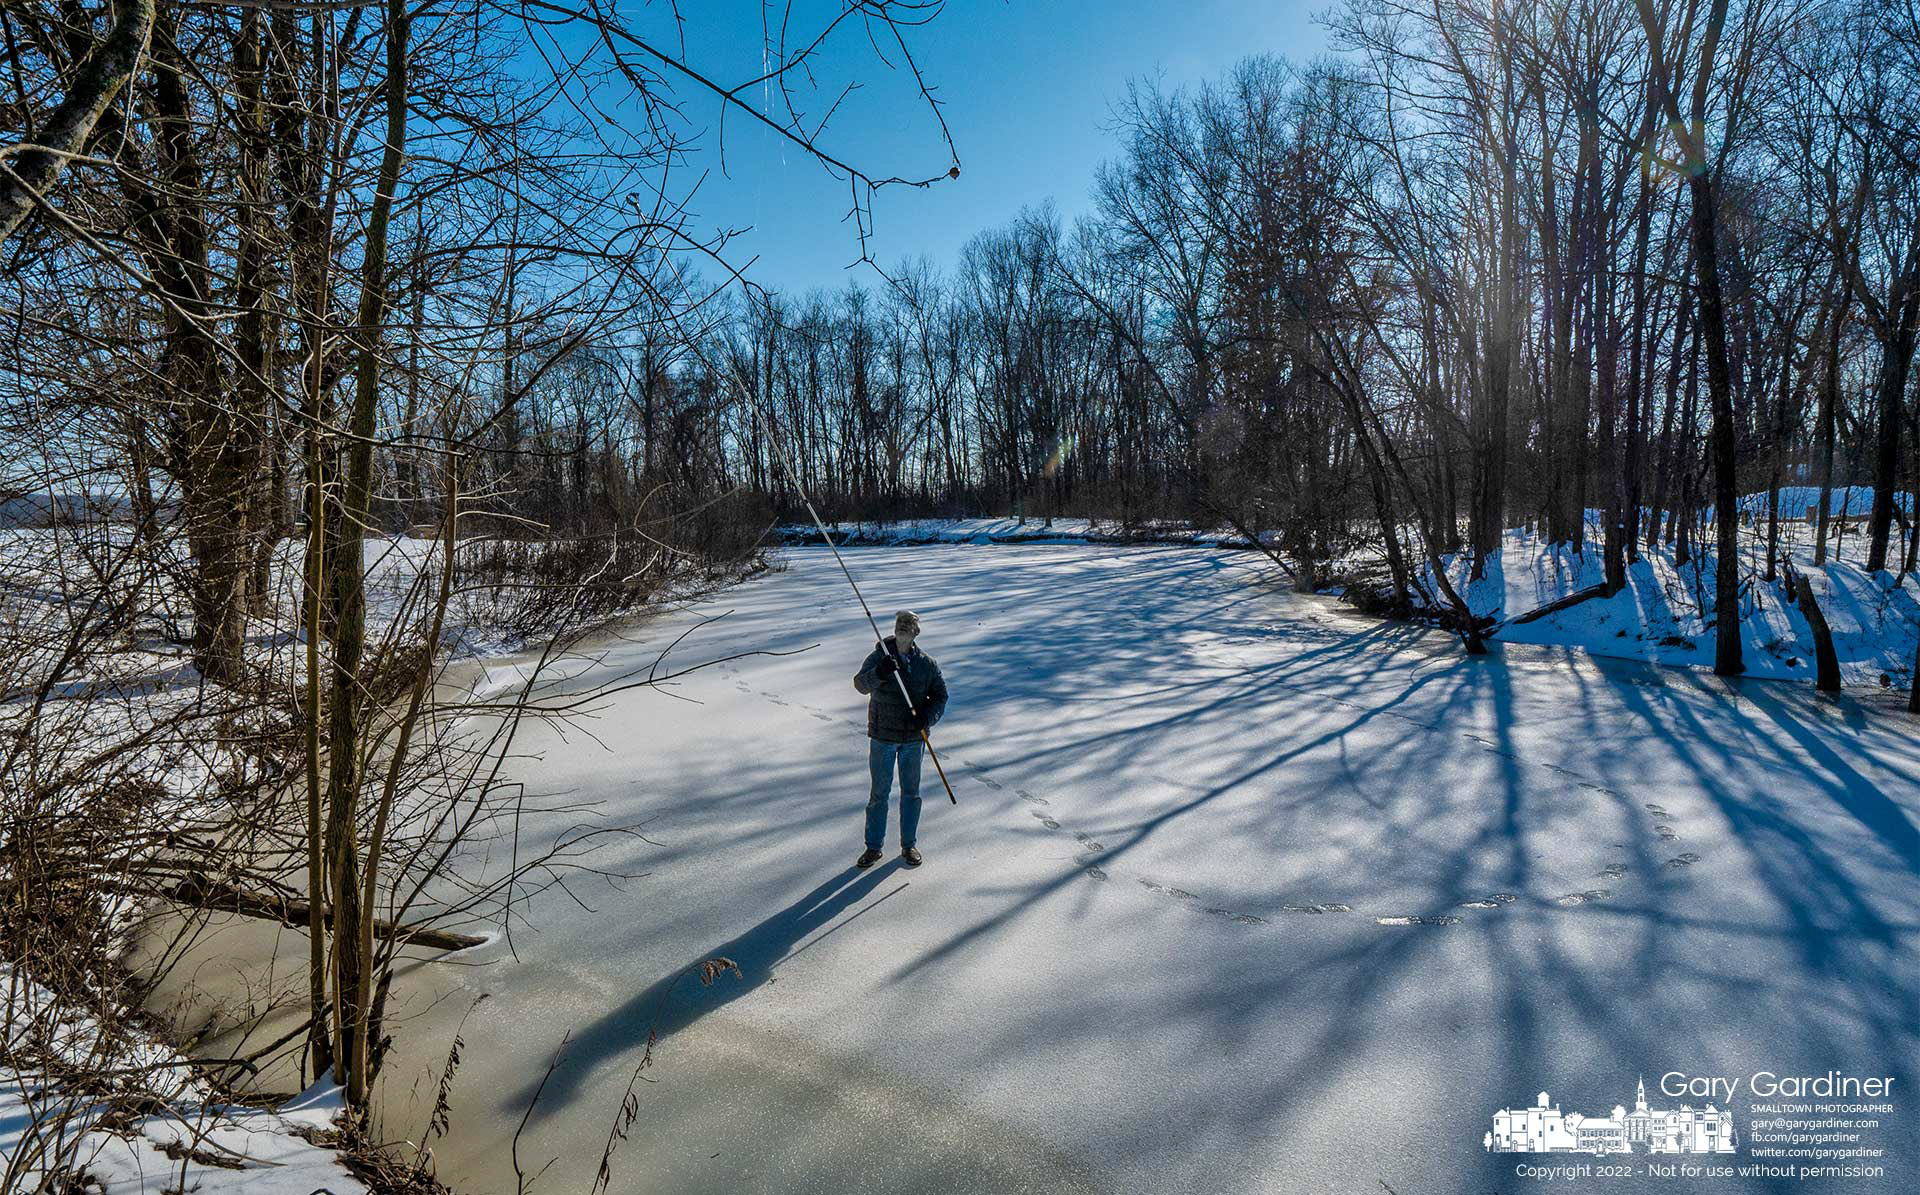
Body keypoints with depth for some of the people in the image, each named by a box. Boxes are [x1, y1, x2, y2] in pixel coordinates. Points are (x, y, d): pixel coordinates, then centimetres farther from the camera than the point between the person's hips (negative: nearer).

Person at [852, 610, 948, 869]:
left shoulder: (926, 663, -2)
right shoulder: (878, 657, -7)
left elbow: (940, 695, 2)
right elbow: (861, 684, -21)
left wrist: (928, 716, -17)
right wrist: (879, 673, -42)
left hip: (914, 737, 2)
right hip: (882, 736, -1)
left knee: (911, 792, 12)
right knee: (879, 793, 6)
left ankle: (909, 845, 27)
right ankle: (873, 847, 19)